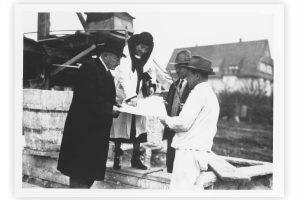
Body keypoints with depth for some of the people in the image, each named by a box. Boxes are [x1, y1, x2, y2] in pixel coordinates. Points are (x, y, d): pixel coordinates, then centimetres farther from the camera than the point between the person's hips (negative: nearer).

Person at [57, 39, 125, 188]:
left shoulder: (106, 73, 17)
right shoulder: (89, 67, -10)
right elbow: (87, 98, -20)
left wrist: (117, 107, -1)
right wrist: (110, 108, -16)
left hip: (97, 130, 9)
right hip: (84, 129, -9)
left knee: (91, 170, 11)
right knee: (80, 176, -4)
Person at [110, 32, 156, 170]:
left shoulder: (144, 60, 4)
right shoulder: (126, 58, -16)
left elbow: (150, 71, 20)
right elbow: (124, 77, -28)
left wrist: (152, 84, -1)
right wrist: (131, 96, -40)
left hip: (138, 100, 6)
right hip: (123, 99, -5)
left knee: (138, 130, 6)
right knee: (120, 130, 1)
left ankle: (136, 158, 15)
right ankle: (117, 158, 13)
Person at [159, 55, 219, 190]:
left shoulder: (198, 93, -11)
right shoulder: (212, 95, 19)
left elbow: (183, 123, -18)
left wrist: (167, 120, 1)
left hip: (189, 150, -10)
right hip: (202, 151, 10)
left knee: (178, 189, -8)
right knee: (196, 188, 13)